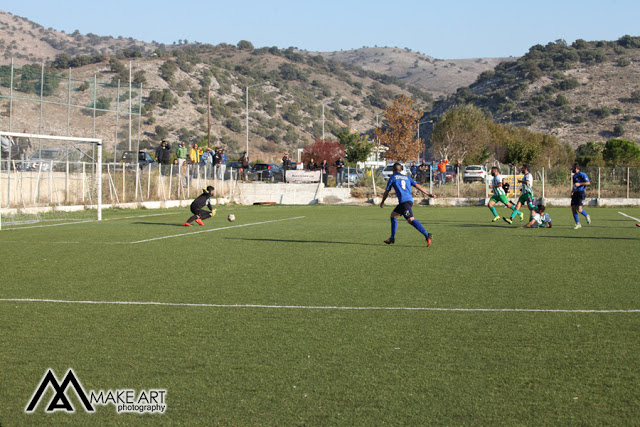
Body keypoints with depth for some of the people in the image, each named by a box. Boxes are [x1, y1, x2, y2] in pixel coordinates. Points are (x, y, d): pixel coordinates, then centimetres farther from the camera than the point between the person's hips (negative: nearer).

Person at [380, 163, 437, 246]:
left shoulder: (392, 178, 12)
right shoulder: (407, 177, 25)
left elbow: (386, 192, 17)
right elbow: (417, 185, 14)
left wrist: (382, 202, 32)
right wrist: (427, 193, 8)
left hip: (404, 201, -8)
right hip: (410, 199, 8)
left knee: (411, 220, -14)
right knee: (393, 215, 17)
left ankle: (427, 235, -26)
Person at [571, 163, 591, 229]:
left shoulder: (582, 175, -7)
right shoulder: (574, 176, 18)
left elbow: (588, 182, -15)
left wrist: (579, 184, -18)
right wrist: (572, 193, 22)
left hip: (581, 193, -8)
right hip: (575, 194, 8)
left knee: (579, 209, -19)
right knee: (573, 209, 0)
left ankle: (587, 216, 11)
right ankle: (578, 224, 8)